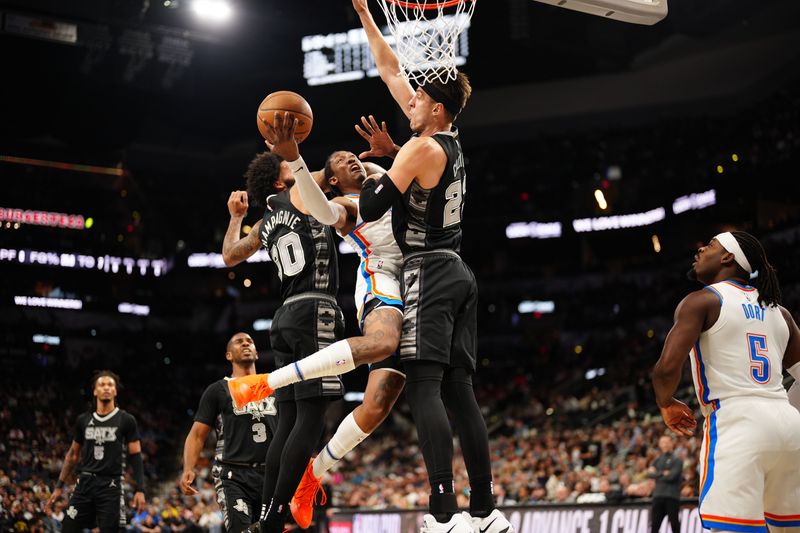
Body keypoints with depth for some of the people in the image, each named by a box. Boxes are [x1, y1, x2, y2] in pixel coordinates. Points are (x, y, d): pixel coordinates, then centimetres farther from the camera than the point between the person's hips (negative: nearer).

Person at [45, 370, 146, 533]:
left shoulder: (126, 420, -1)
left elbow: (135, 456, -2)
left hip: (111, 486, -3)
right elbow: (73, 455, 17)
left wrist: (140, 489, -11)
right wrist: (59, 486, 14)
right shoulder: (83, 420, 10)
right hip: (85, 483, 4)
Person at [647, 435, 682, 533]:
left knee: (674, 525, -2)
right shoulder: (657, 460, 17)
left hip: (672, 497, -4)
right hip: (658, 496, 4)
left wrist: (657, 475, -2)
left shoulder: (677, 461, 2)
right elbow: (650, 474, 1)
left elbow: (672, 476, -11)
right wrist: (662, 473, -10)